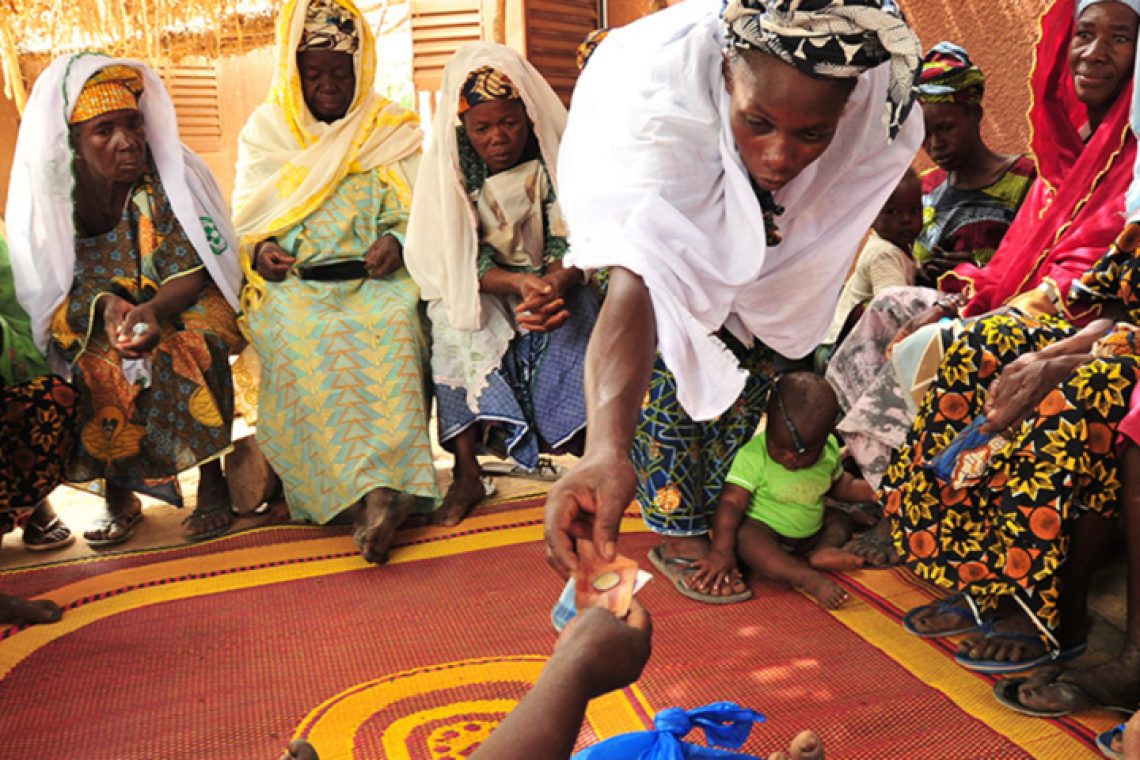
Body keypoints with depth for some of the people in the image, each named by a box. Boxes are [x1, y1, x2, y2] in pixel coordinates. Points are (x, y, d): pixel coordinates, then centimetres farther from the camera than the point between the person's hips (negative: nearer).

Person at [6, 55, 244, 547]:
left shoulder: (171, 178, -16)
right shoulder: (50, 193, -12)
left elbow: (192, 272, -19)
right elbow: (68, 286, -10)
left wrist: (152, 311, -39)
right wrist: (108, 305, -33)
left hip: (177, 305, -2)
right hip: (93, 316, 3)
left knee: (194, 347, -32)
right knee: (93, 363, -26)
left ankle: (211, 482, -19)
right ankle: (119, 495, -8)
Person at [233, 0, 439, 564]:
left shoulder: (392, 130, 16)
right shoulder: (266, 130, 18)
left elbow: (415, 211, 11)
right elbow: (245, 220, 17)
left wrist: (396, 242, -11)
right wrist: (259, 252, -6)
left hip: (371, 279, 0)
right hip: (293, 283, 1)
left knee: (396, 323, -35)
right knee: (300, 337, -34)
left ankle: (375, 495, -41)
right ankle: (376, 495, -39)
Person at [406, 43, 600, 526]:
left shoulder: (554, 156, -8)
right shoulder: (448, 167, -8)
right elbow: (452, 264, -14)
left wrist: (557, 282, -36)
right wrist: (520, 283, -33)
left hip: (554, 278, 0)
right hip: (478, 289, 1)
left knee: (576, 314, -31)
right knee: (453, 322, -30)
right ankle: (466, 475, -26)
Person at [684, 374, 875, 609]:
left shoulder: (830, 449, -7)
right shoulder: (753, 456, -26)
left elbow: (840, 485, 12)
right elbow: (731, 503, -30)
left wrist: (874, 492, -2)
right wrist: (721, 551, -39)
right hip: (763, 528, -7)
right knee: (744, 537, -36)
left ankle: (824, 549, -20)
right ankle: (808, 578, -41)